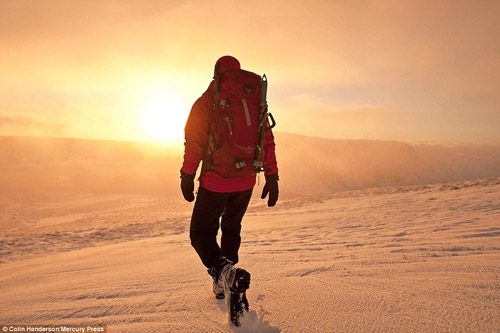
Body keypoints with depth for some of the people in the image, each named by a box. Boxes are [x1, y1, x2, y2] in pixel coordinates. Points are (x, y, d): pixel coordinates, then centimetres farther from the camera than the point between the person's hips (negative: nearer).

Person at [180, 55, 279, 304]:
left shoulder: (207, 100, -4)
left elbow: (195, 140, -11)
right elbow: (268, 141, 6)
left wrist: (187, 175, -4)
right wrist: (272, 178, 9)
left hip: (215, 181, -5)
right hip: (246, 181, 5)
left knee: (202, 233, 9)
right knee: (231, 229, 22)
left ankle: (223, 270, -18)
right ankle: (223, 284, 30)